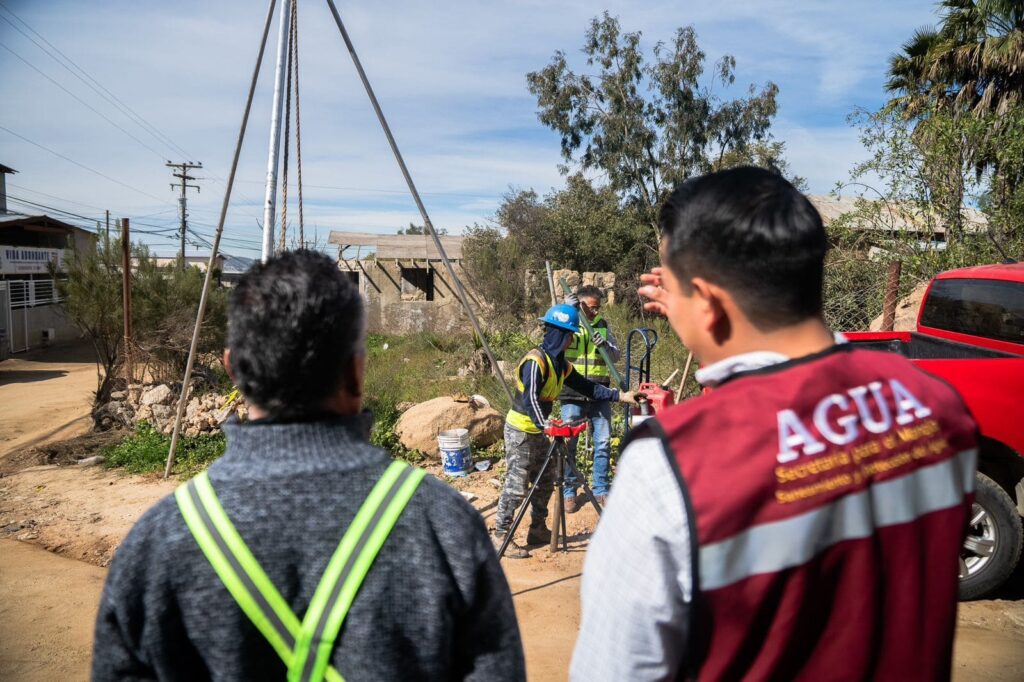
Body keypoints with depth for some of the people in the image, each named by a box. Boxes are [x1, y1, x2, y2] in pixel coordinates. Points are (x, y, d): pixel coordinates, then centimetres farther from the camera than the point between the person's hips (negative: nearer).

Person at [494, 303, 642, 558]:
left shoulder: (559, 363, 7)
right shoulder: (535, 360, -21)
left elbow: (586, 387, 10)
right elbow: (529, 399, -30)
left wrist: (620, 395, 4)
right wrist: (546, 425, -43)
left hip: (538, 431, 9)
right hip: (520, 430, -9)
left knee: (545, 482, 14)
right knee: (516, 486, -5)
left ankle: (538, 530, 27)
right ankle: (500, 536, 5)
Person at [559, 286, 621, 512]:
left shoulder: (603, 325, 8)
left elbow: (616, 356, 7)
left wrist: (605, 345, -14)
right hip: (572, 395, -3)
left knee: (603, 443, 8)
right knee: (568, 444, 3)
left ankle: (601, 490, 22)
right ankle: (569, 491, 17)